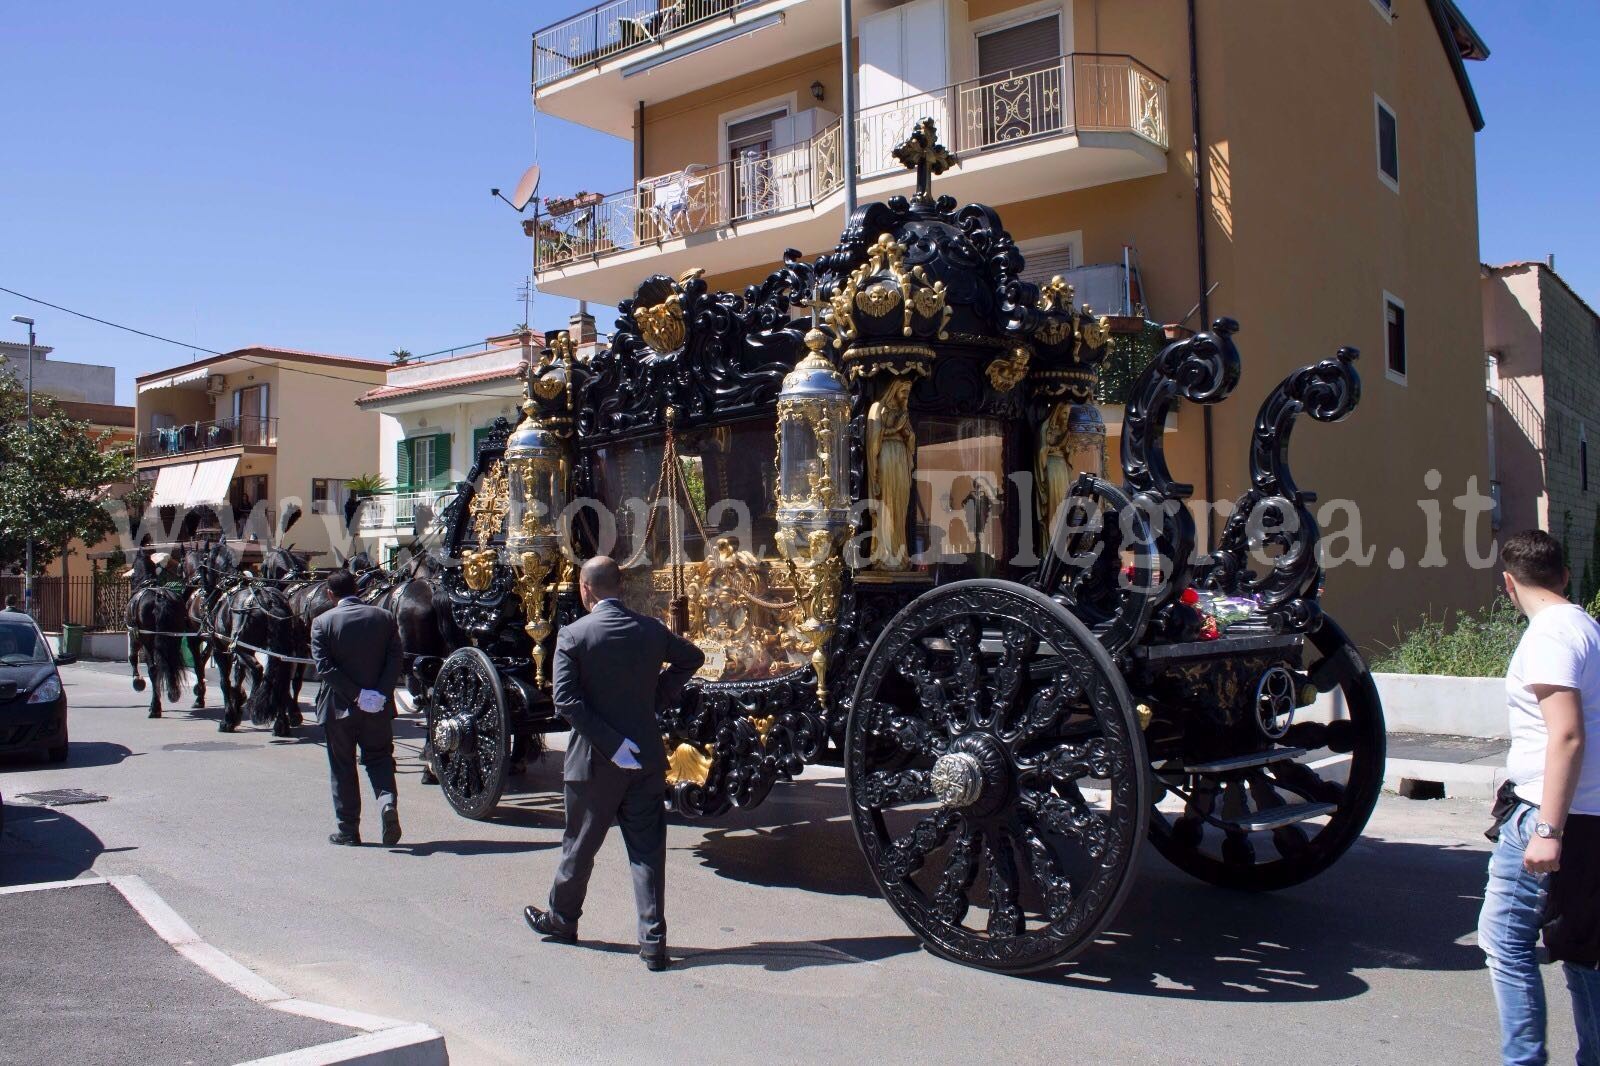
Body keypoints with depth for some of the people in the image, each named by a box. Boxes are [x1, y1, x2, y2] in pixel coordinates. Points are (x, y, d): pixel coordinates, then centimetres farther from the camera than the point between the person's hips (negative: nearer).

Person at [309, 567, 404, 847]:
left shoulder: (322, 622, -6)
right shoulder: (384, 617, 1)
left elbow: (324, 667, -14)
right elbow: (395, 660, -6)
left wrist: (357, 694, -14)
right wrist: (381, 693, -11)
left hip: (338, 708, -2)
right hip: (378, 707, 2)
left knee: (342, 767, 10)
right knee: (379, 758, 14)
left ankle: (348, 829, 13)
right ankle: (388, 802, -12)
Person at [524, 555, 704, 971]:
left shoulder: (573, 635, -10)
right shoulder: (651, 630, 1)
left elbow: (566, 699, -18)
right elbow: (693, 657, 17)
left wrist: (611, 743, -17)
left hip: (594, 760, -2)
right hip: (647, 757, 2)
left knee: (580, 845, 16)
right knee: (647, 849, 6)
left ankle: (561, 919, 36)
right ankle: (653, 939, 4)